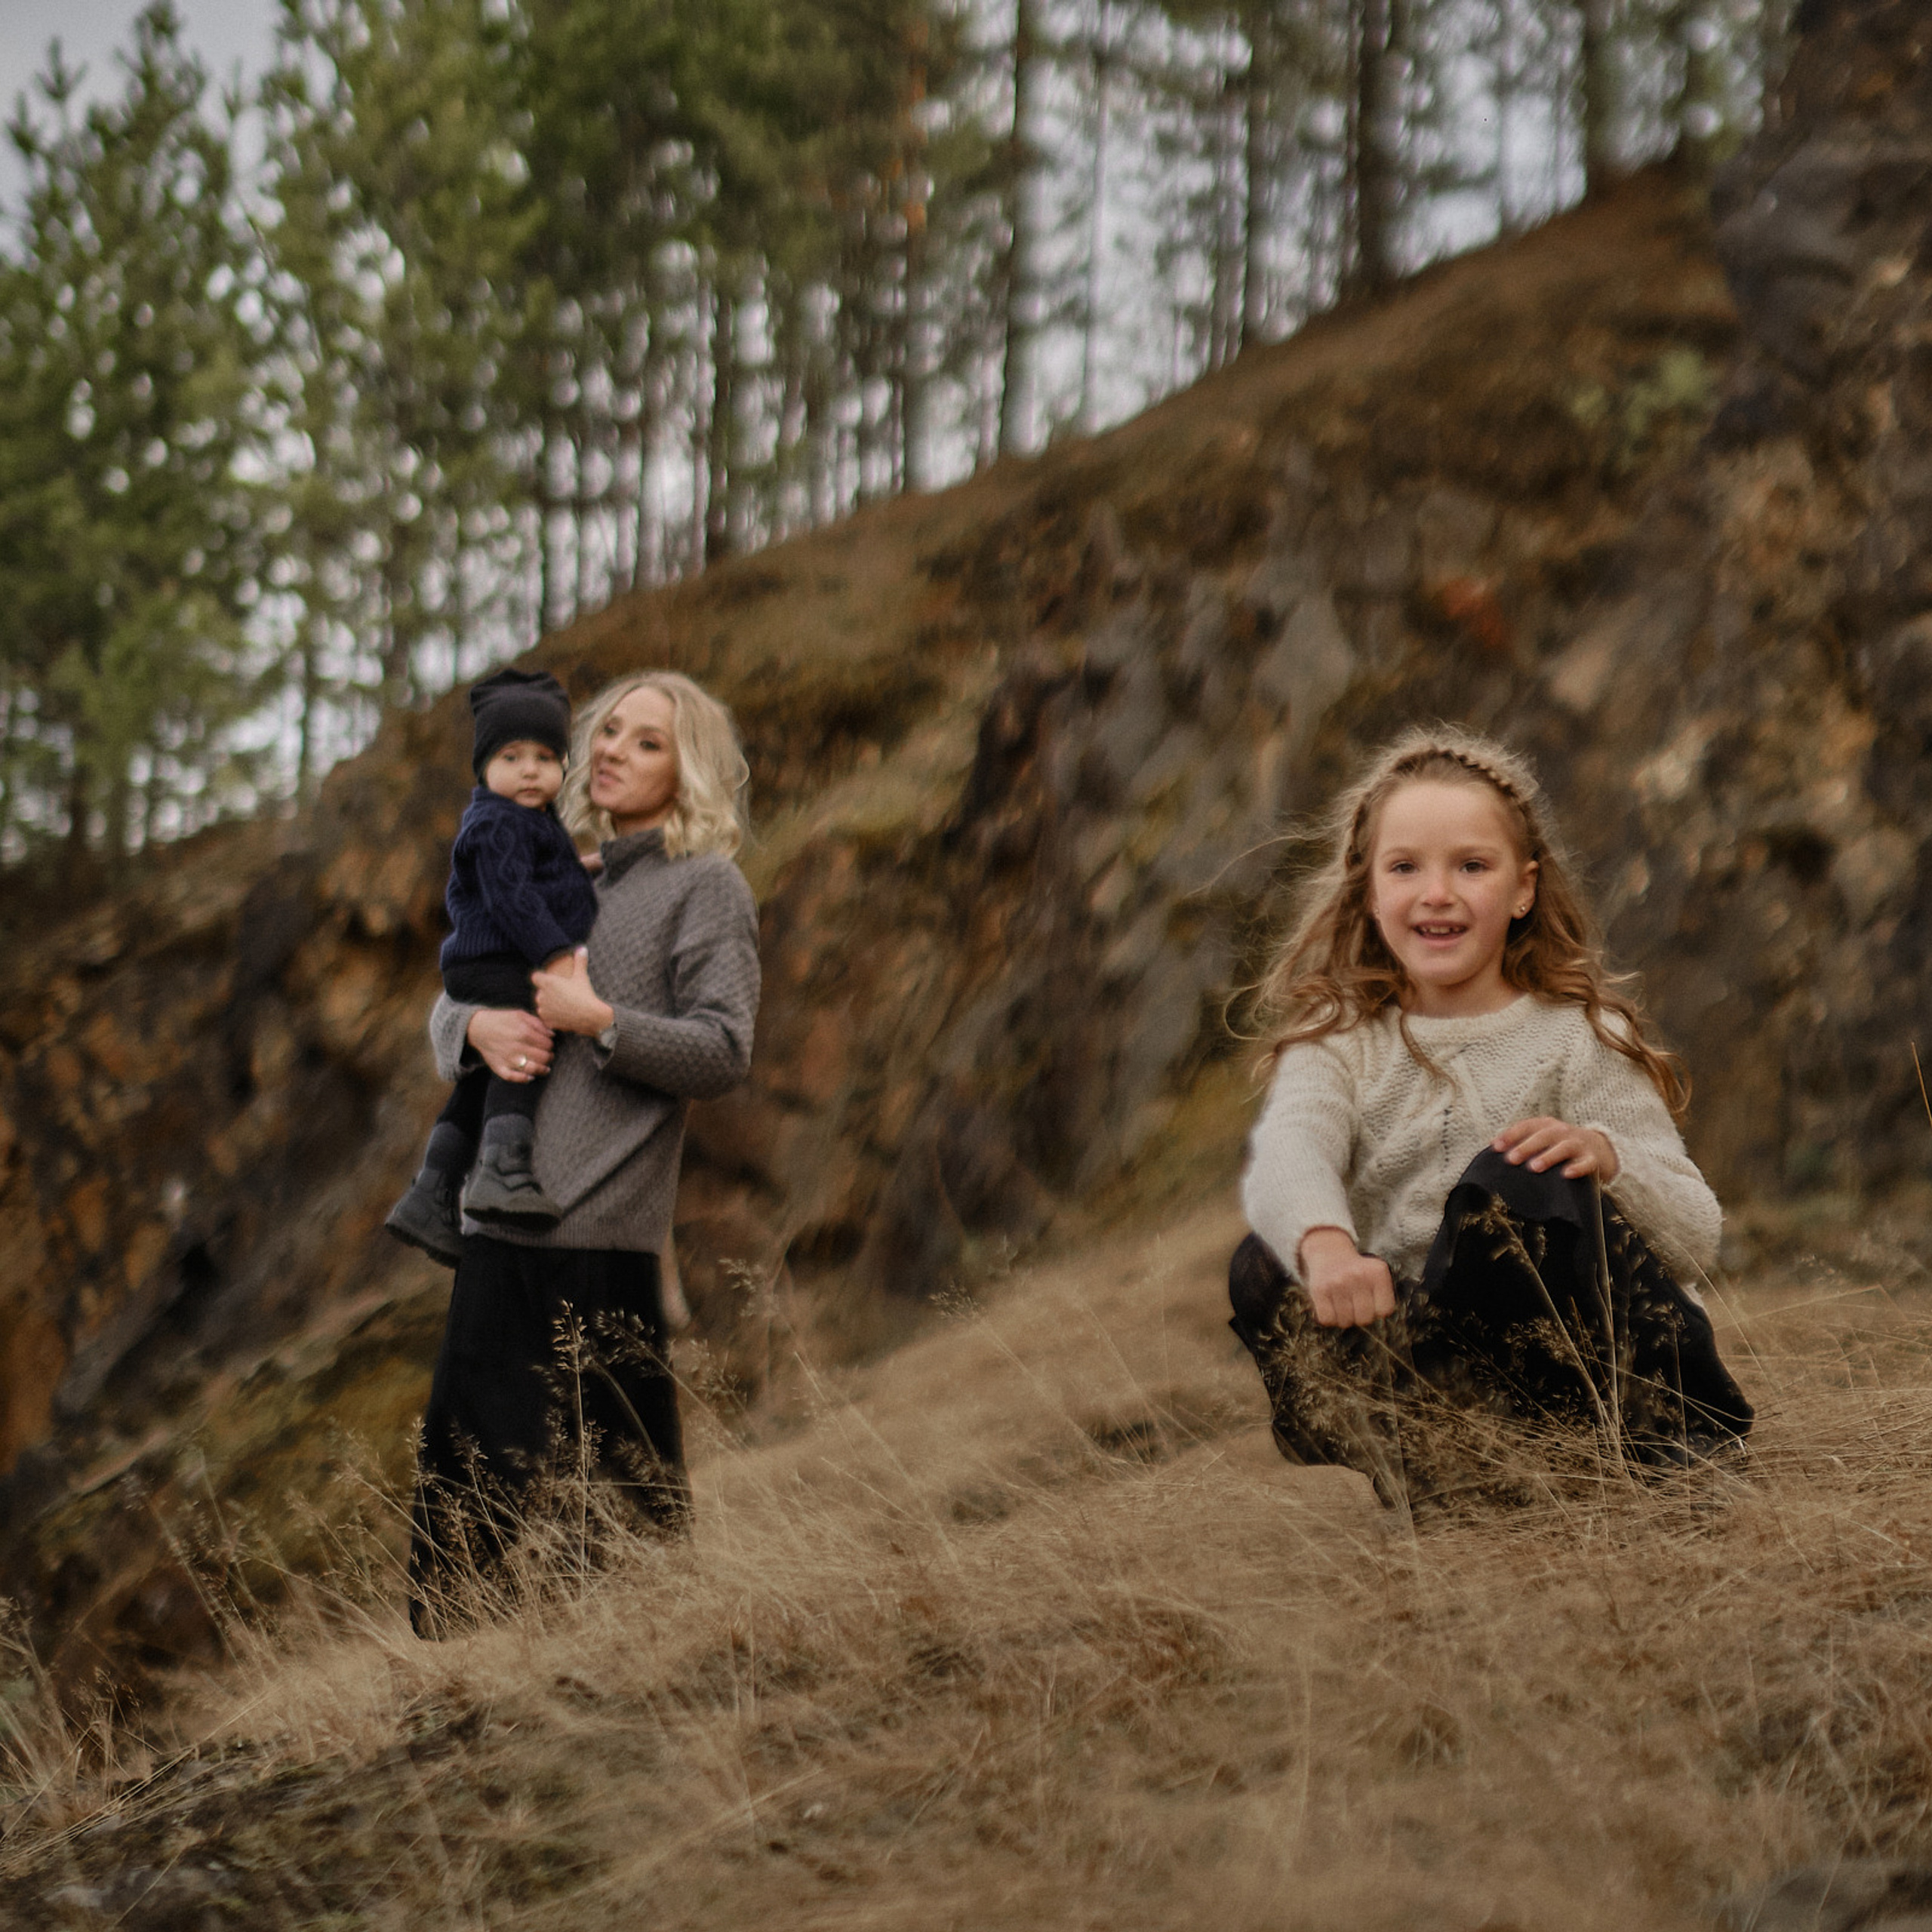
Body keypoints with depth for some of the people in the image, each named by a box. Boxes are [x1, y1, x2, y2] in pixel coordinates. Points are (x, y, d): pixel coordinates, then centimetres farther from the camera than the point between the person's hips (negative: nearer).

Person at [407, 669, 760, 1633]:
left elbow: (723, 1050, -8)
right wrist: (477, 1027, -2)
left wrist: (596, 1019, -15)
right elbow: (448, 1007, 20)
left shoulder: (706, 886, 0)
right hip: (500, 1224, 7)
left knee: (634, 1476, -3)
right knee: (461, 1485, 9)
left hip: (605, 1231, -7)